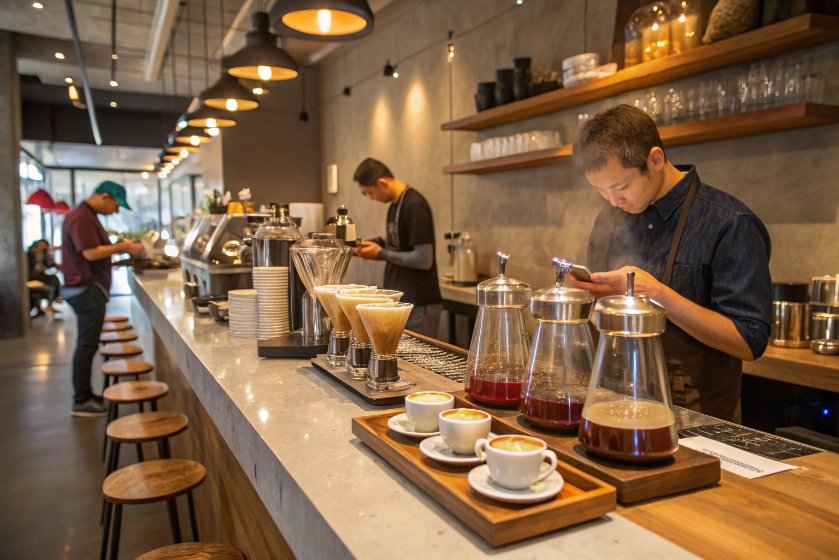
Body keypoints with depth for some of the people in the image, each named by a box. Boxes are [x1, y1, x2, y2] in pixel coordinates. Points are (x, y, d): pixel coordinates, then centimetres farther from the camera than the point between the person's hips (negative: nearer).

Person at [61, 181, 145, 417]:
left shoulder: (87, 216, 18)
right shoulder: (82, 217, -16)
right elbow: (90, 253, -23)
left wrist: (120, 248, 9)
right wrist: (122, 247, -17)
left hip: (89, 289, 11)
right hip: (87, 289, -11)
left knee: (87, 344, 14)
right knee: (87, 345, -6)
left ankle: (85, 394, 22)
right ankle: (81, 401, 0)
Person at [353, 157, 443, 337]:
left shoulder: (415, 206, -17)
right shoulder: (395, 204, 10)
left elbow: (424, 260, -20)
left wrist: (381, 254, -14)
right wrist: (378, 244, 3)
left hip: (419, 305, -9)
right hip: (399, 301, 9)